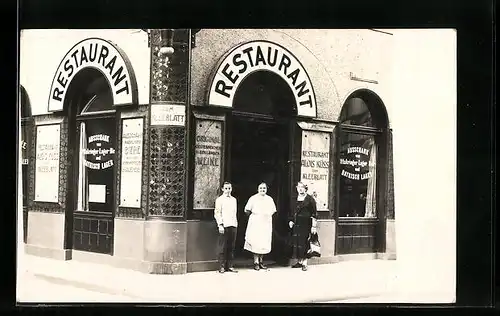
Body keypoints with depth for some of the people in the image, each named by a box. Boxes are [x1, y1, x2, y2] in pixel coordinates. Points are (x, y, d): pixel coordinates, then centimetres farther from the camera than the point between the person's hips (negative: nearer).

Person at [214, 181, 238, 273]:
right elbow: (217, 213, -5)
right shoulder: (219, 199, 0)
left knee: (231, 247, 5)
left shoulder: (234, 199, 17)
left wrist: (236, 223, 15)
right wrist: (220, 225, -13)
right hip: (224, 225, -5)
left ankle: (229, 266, 11)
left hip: (233, 225, 5)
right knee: (223, 247, -4)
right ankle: (222, 266, 0)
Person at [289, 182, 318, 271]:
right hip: (296, 224, 6)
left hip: (306, 224, -5)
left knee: (304, 243, -8)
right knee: (296, 243, 4)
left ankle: (304, 263, -3)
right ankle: (299, 261, 15)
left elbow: (314, 214, -6)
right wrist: (291, 221, 12)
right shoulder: (295, 199, 13)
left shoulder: (310, 199, -4)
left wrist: (313, 226, -10)